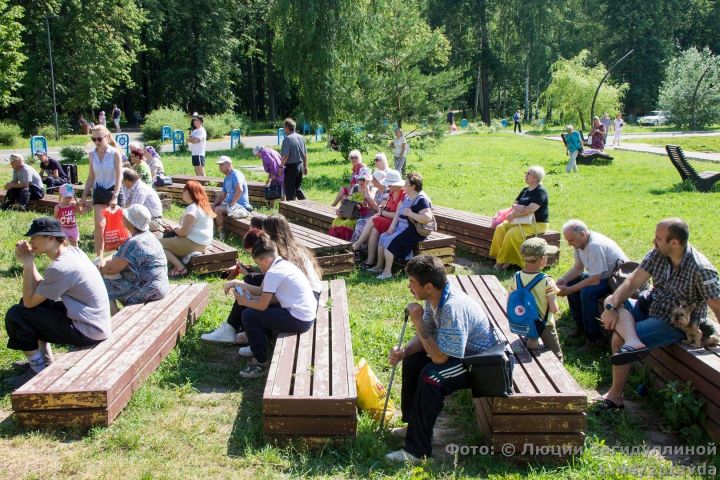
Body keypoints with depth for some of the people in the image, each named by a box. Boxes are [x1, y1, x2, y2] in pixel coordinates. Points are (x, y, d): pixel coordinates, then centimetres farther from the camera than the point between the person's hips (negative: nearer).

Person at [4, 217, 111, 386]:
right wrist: (29, 263, 2)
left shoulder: (60, 268, -23)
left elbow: (29, 301, -13)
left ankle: (39, 370, 8)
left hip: (88, 332, -10)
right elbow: (40, 288, 13)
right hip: (96, 323, 10)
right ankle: (45, 359, 31)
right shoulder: (73, 251, 5)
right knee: (36, 299, 22)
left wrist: (27, 264, -8)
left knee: (15, 315, -6)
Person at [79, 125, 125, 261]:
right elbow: (91, 177, 13)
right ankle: (99, 257, -1)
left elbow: (119, 176, -13)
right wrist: (84, 196, 10)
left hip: (114, 191, -4)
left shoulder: (115, 153, -10)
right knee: (99, 225, -6)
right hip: (99, 192, 4)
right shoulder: (92, 155, 5)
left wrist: (115, 196, -21)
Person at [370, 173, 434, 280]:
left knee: (390, 241, -22)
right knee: (383, 237, 1)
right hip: (401, 227, 10)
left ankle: (387, 271, -16)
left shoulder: (421, 200, -19)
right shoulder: (407, 197, 12)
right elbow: (399, 211, 17)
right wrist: (393, 225, 3)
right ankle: (379, 266, 8)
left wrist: (410, 213, -26)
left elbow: (428, 218, -30)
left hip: (413, 231, -10)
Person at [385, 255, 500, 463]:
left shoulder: (453, 307, -34)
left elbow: (440, 357, -32)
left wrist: (417, 321, -28)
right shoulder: (434, 297, -6)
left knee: (431, 376, -28)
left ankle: (417, 449, -18)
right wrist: (403, 351, -15)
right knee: (411, 361, 3)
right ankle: (414, 424, 18)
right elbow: (426, 337, 4)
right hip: (461, 352, 10)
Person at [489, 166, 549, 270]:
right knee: (500, 228, -13)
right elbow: (515, 204, 13)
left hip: (537, 224, -8)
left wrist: (514, 215, -19)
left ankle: (507, 260, -16)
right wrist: (516, 207, -12)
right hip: (522, 221, 8)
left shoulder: (540, 191, -13)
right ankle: (500, 259, -15)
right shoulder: (525, 190, 14)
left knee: (512, 233, -30)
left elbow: (530, 209, -24)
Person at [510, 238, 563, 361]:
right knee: (557, 358, 10)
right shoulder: (547, 281, -22)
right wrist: (555, 292, -4)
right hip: (544, 326, -4)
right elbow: (554, 309, -20)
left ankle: (531, 340, 9)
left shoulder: (516, 277, -9)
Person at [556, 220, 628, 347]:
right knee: (571, 282, 0)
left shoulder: (595, 246, -32)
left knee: (587, 293, -29)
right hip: (600, 275, 10)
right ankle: (581, 326, 10)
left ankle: (594, 338, -17)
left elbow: (595, 280, -31)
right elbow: (578, 267, 7)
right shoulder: (579, 242, -4)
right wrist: (563, 279, -11)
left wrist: (569, 290, -27)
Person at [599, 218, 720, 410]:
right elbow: (632, 282, -9)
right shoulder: (657, 254, -6)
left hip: (677, 325, -7)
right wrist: (612, 307, -23)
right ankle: (633, 343, -36)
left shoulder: (701, 270, -24)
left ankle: (616, 394, -13)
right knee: (612, 300, -15)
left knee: (619, 337, -23)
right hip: (651, 309, 7)